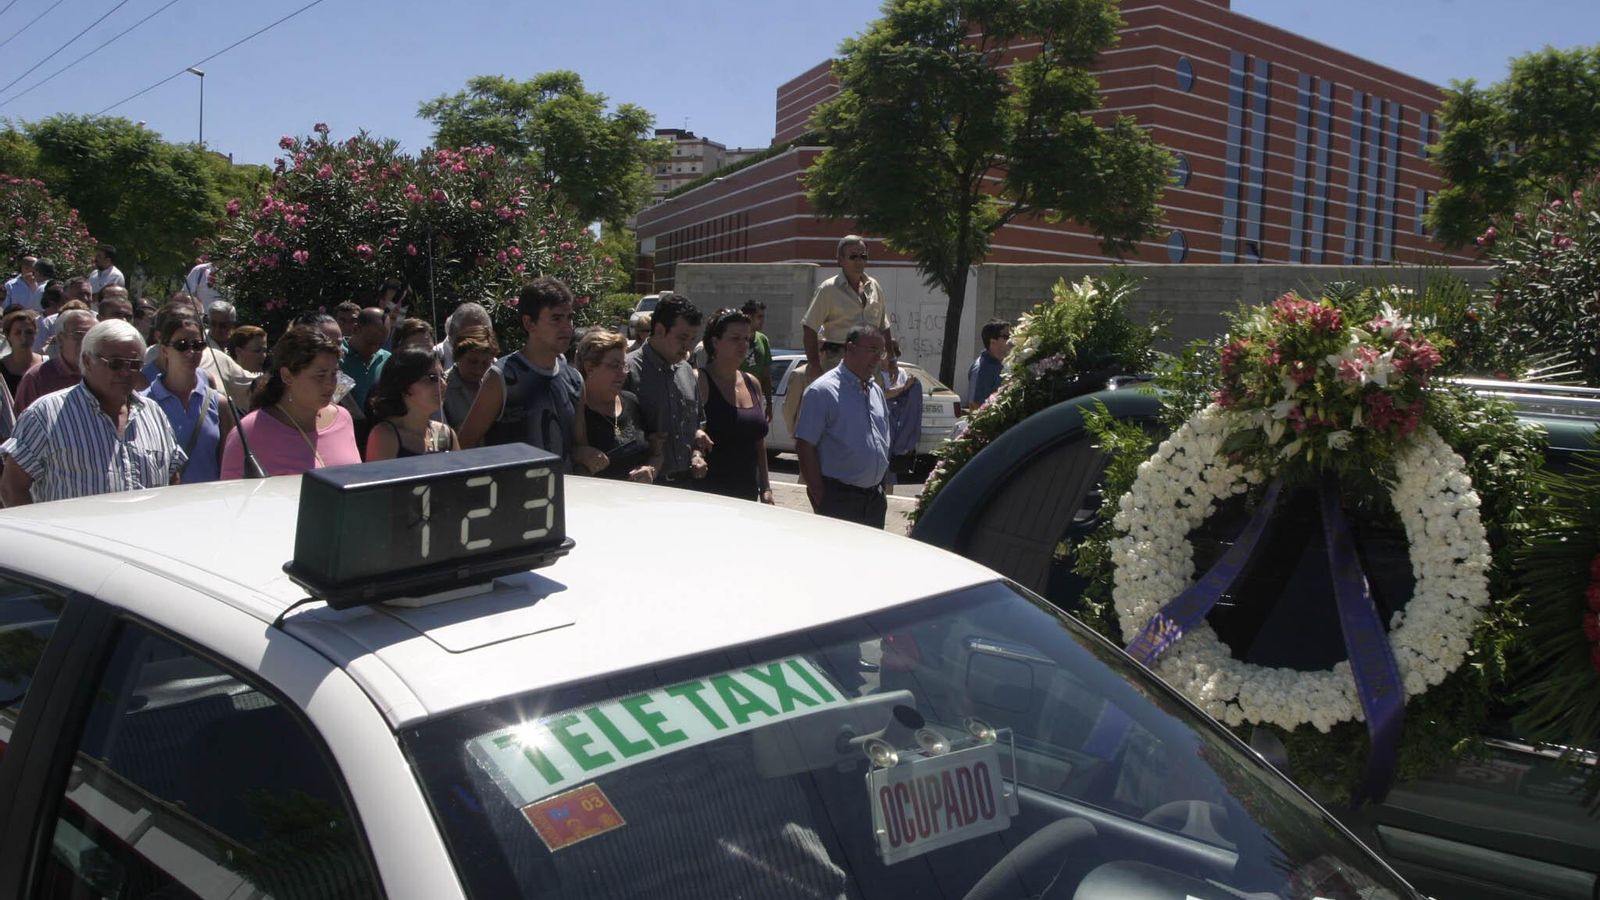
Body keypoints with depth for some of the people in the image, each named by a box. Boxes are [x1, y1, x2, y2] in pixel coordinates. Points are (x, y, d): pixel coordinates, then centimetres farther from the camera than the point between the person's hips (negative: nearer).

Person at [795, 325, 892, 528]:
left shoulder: (876, 390, 14)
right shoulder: (823, 391, -11)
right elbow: (804, 445, -14)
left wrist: (882, 485, 13)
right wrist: (819, 495, -16)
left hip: (875, 499, 8)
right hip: (838, 500, -7)